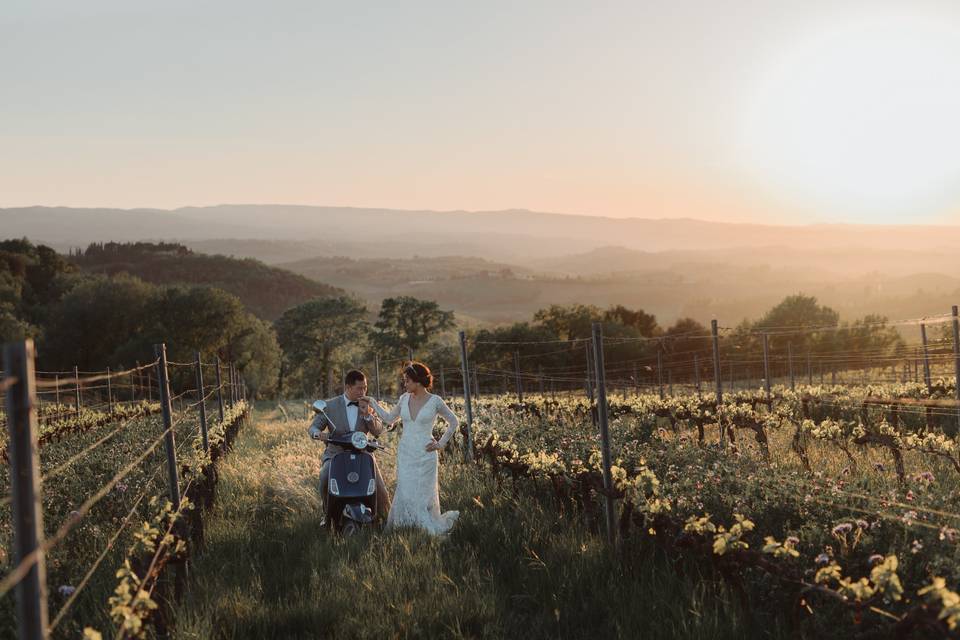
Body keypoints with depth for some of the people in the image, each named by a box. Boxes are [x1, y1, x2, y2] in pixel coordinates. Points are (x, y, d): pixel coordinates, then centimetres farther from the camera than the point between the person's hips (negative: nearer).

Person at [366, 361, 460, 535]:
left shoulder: (435, 401, -6)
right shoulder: (404, 399, 6)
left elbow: (454, 422, 4)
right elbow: (389, 419, 18)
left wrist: (441, 444, 0)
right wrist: (373, 404, 12)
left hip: (425, 454, -4)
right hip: (405, 454, 4)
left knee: (424, 494, -1)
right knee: (405, 492, 0)